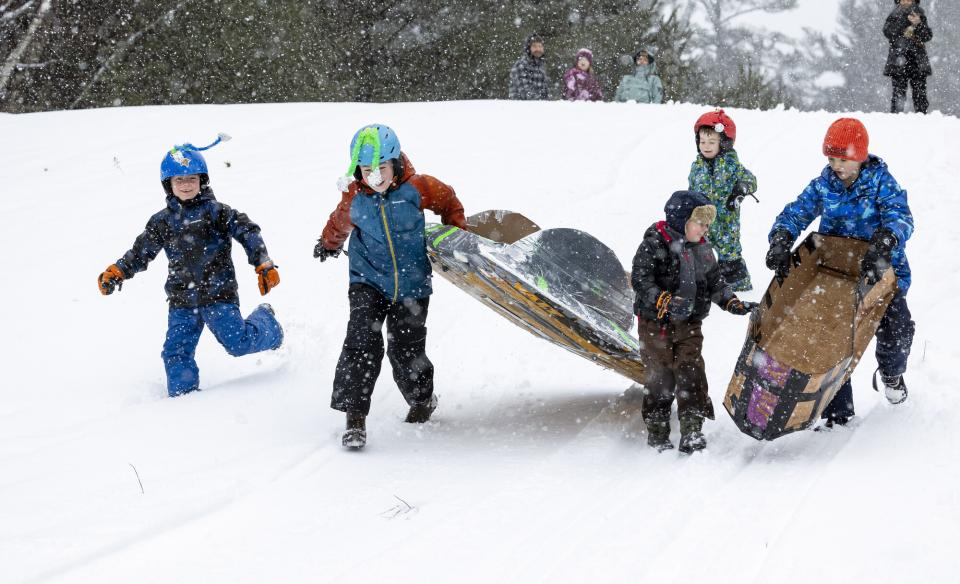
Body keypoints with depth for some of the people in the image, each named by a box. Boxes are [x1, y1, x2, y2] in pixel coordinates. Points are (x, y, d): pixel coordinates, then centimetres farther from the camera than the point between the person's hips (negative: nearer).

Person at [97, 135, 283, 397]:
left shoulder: (216, 211, -3)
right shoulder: (162, 222, 9)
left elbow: (248, 233, -6)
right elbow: (140, 252, 15)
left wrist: (264, 265, -16)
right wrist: (116, 272, 1)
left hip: (218, 291, -4)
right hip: (182, 299, 4)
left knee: (238, 343, -5)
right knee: (176, 351, -4)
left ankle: (265, 323, 25)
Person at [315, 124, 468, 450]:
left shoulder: (417, 188, -12)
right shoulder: (354, 197, -7)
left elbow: (448, 201, 9)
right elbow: (340, 222, 17)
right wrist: (329, 244, 35)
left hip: (411, 285, 0)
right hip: (367, 281, 0)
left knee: (406, 350, 4)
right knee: (362, 343, -17)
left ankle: (422, 400, 33)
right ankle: (354, 416, -14)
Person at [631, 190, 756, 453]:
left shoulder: (703, 250, 9)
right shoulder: (655, 244, -13)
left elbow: (715, 283, 17)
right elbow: (640, 279, -21)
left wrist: (734, 303, 1)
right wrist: (663, 302, -34)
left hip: (689, 325, 5)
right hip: (656, 323, -5)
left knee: (691, 373, -7)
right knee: (661, 378, 0)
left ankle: (692, 432, -9)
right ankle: (656, 433, 15)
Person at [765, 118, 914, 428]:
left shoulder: (881, 182, -11)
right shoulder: (823, 185, -1)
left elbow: (900, 217, -26)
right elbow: (795, 214, -6)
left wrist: (883, 244, -48)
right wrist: (780, 240, -28)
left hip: (882, 272, -3)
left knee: (897, 328, -21)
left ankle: (891, 373, 16)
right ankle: (837, 412, 9)